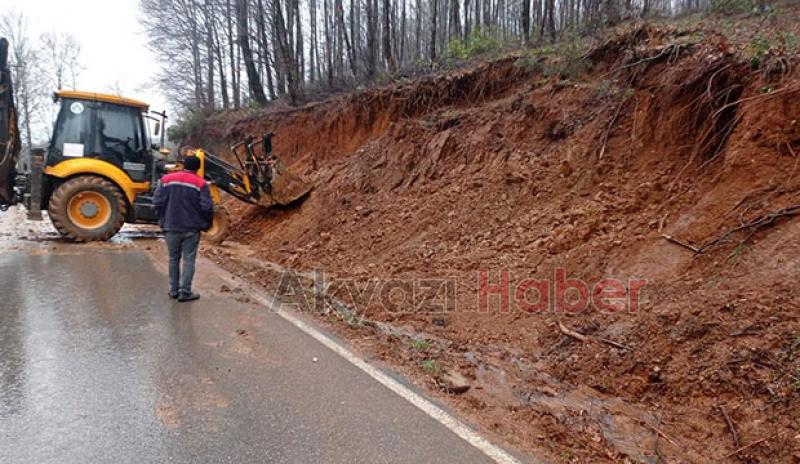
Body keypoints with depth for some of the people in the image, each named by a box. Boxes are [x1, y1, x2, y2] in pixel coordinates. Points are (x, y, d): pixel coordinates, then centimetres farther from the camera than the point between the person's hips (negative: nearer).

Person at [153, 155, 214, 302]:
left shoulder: (167, 179, 2)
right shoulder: (200, 183, -6)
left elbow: (157, 201, -1)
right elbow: (207, 207, -12)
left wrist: (163, 220, 13)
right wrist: (206, 224, 4)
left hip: (171, 227, 3)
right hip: (192, 228, -3)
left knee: (173, 259, 15)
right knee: (188, 260, 2)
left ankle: (173, 290, 21)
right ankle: (185, 292, 1)